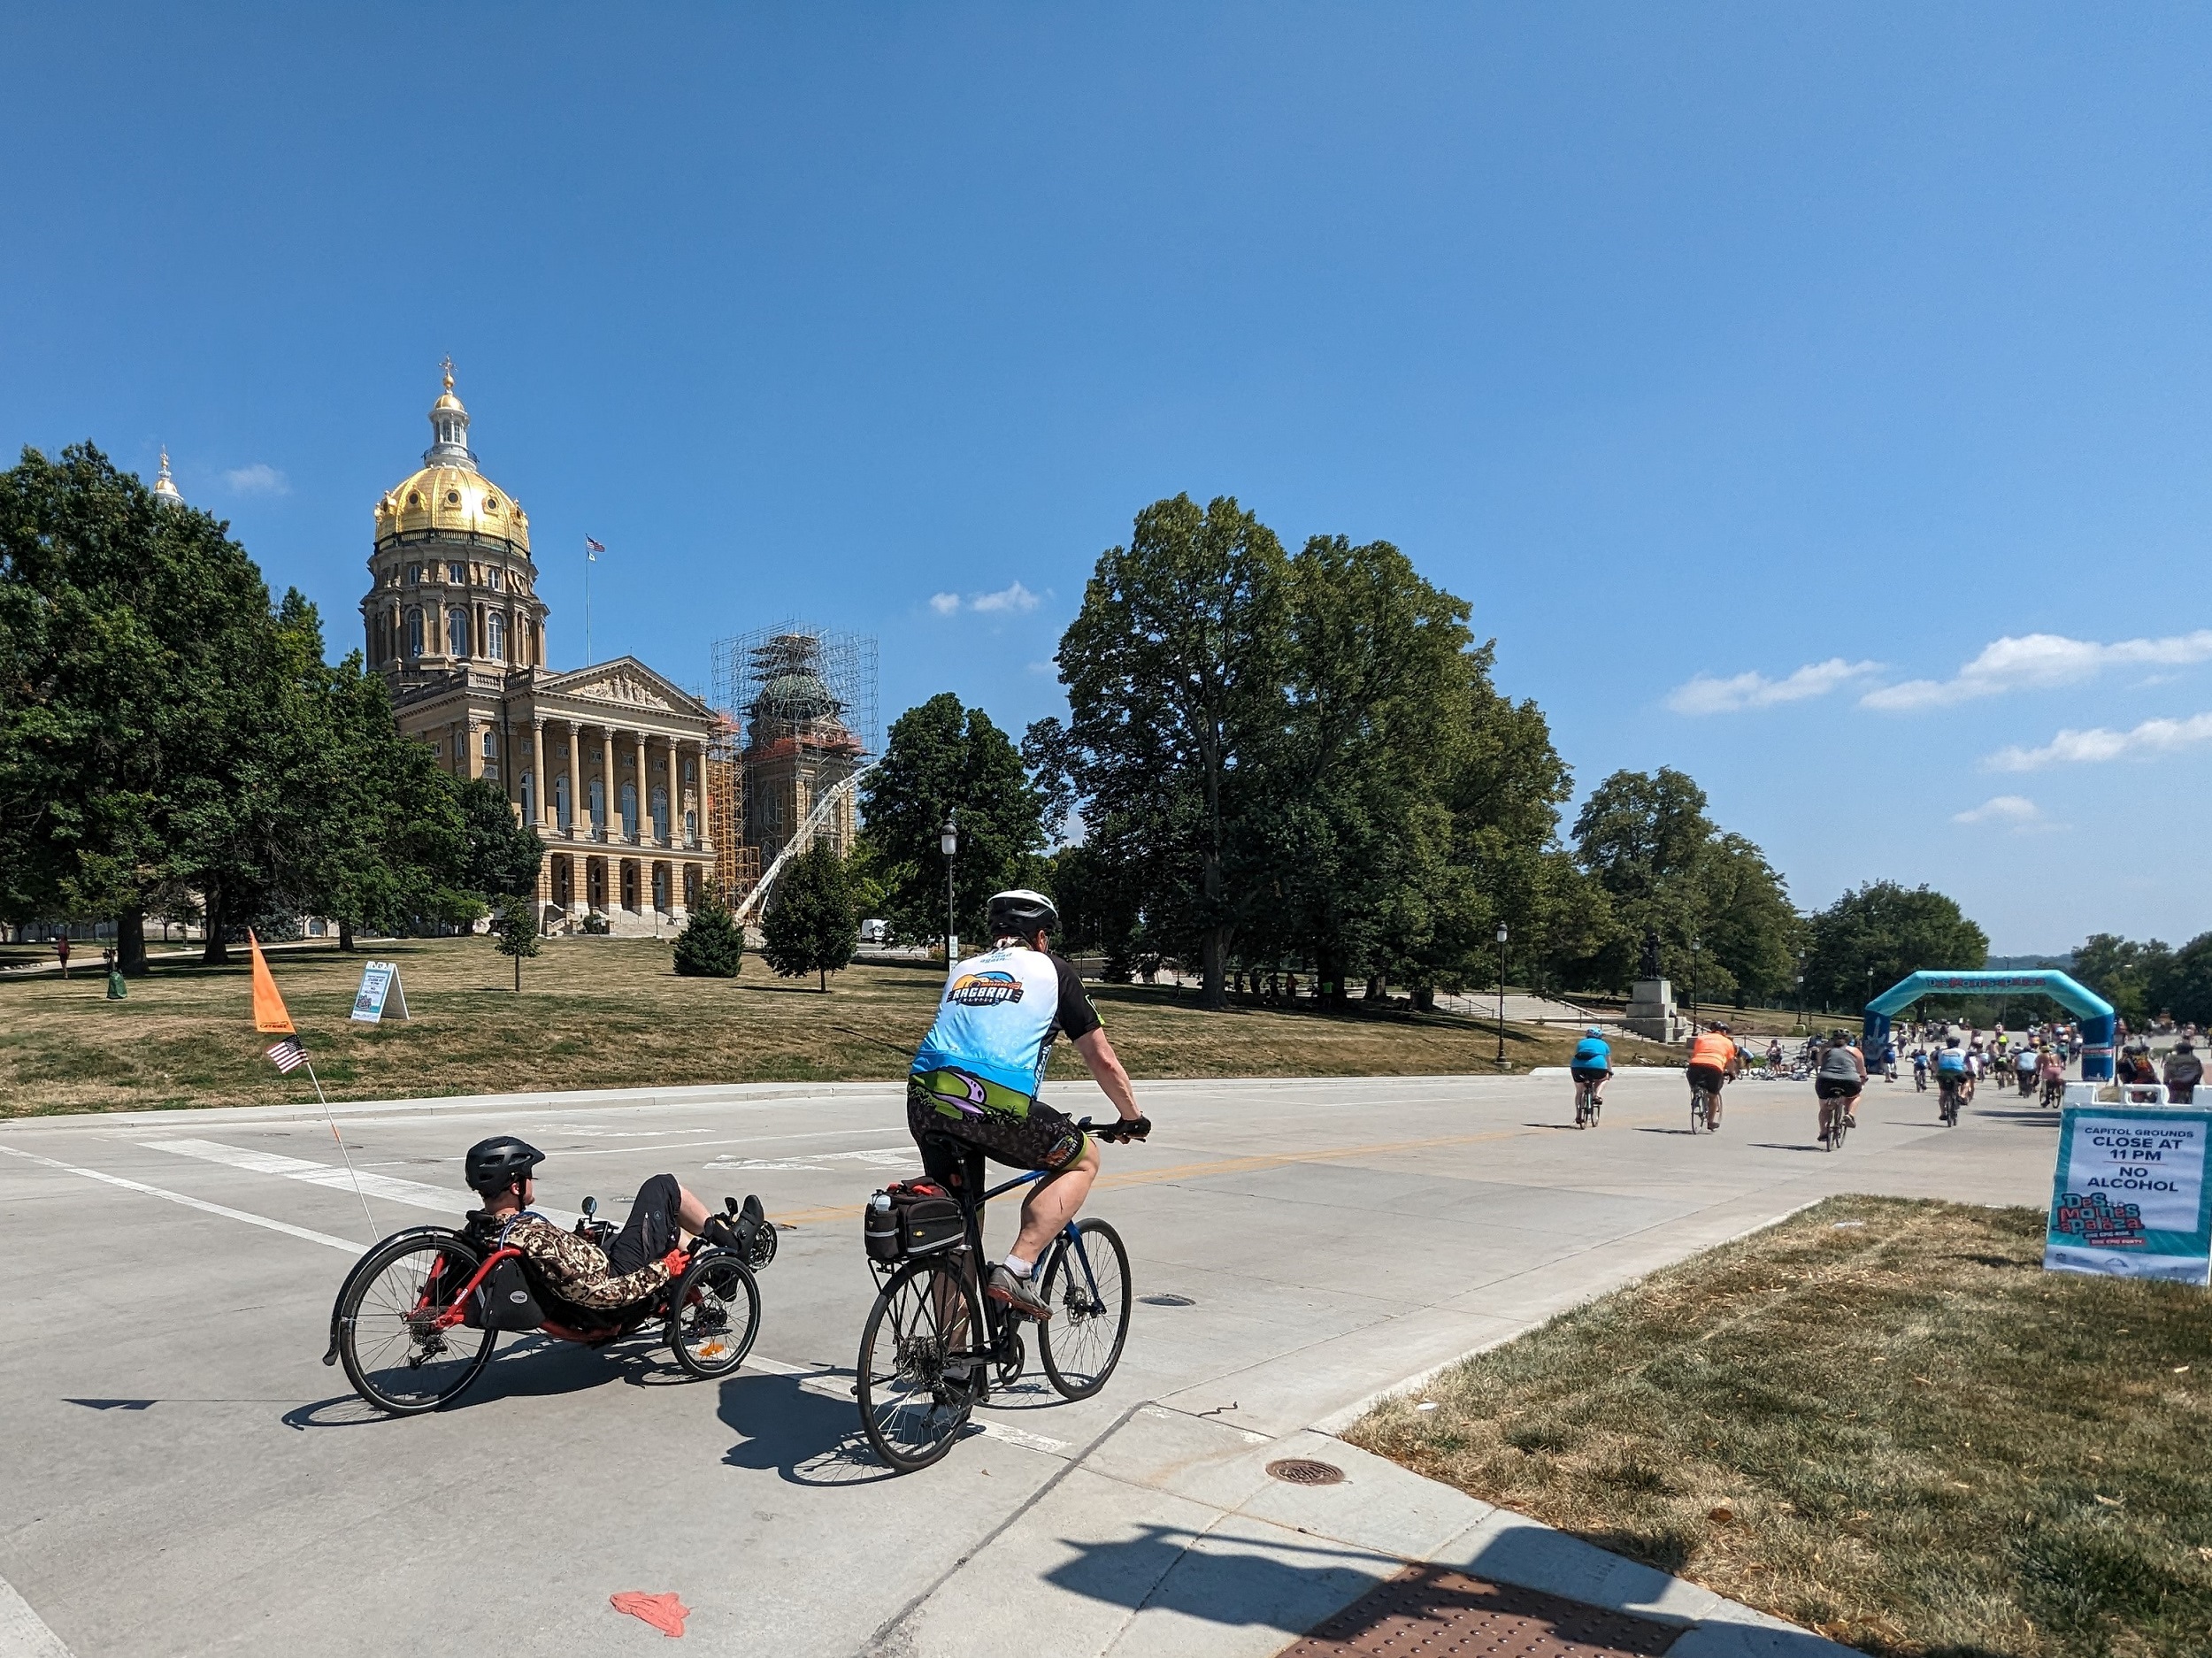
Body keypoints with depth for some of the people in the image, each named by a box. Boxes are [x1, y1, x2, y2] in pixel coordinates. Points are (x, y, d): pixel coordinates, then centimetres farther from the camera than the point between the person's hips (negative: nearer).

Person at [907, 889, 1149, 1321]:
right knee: (1083, 1161, 18)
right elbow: (1103, 1060, 18)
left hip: (925, 1103, 5)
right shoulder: (1051, 970, 15)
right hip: (998, 1105, -5)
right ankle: (1016, 1271, 5)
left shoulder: (962, 971, 27)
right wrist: (1132, 1118, 33)